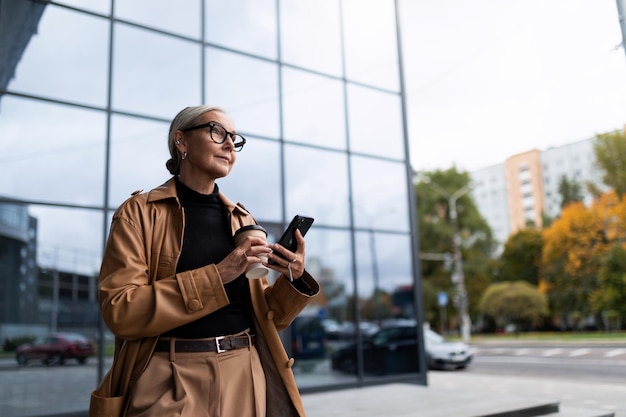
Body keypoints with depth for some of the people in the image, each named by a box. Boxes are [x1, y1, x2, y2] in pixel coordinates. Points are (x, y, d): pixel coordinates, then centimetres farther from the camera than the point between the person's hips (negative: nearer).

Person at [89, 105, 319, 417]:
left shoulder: (243, 221, 9)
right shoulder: (139, 212, -4)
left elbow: (264, 316, 11)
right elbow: (120, 310, -14)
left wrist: (294, 279, -9)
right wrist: (217, 275, -20)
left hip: (244, 377, 5)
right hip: (172, 384, -4)